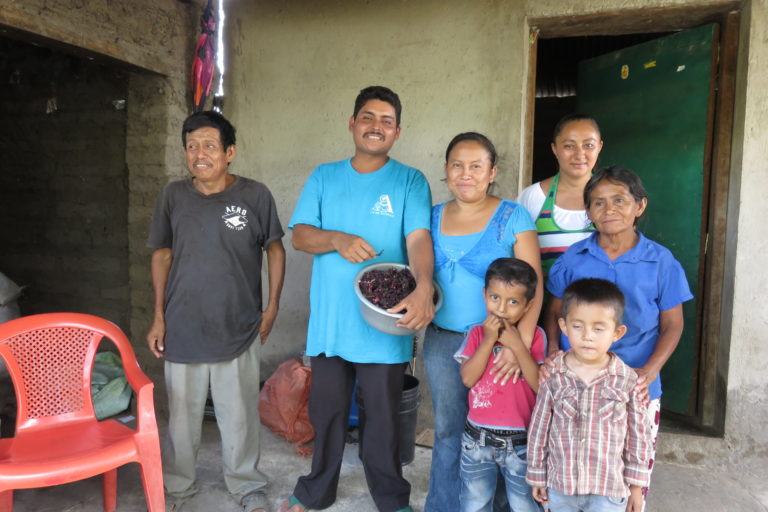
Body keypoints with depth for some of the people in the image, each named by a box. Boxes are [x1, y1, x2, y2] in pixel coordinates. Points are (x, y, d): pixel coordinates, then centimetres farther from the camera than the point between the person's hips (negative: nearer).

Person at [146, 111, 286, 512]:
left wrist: (272, 306, 0)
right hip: (182, 328, 2)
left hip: (238, 329, -2)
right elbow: (162, 255, 7)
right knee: (182, 414, 15)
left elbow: (275, 248, 3)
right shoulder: (174, 196, -1)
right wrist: (159, 317, 5)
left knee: (239, 415, 9)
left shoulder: (254, 195, -7)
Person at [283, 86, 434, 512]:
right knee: (326, 411, 18)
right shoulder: (324, 177, 7)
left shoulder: (410, 181, -1)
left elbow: (419, 239, -14)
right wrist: (337, 239, -20)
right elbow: (300, 235, 0)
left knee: (382, 417, 11)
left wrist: (423, 287, -33)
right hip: (329, 322, 3)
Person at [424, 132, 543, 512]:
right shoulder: (433, 217, 5)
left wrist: (521, 342, -24)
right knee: (447, 430, 15)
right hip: (441, 340, 3)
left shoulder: (512, 217, -7)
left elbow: (533, 285, -12)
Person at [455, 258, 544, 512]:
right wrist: (489, 339, -18)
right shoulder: (477, 333, -2)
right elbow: (468, 378, -14)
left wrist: (517, 346, -21)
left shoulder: (534, 336, -6)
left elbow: (541, 385, -15)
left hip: (520, 441, -1)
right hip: (478, 438, 2)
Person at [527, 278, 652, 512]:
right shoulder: (552, 375, -10)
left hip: (609, 488, -1)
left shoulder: (627, 379, -11)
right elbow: (539, 428, -2)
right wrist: (537, 475, 4)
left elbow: (638, 433, -1)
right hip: (560, 484, 2)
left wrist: (636, 484, 3)